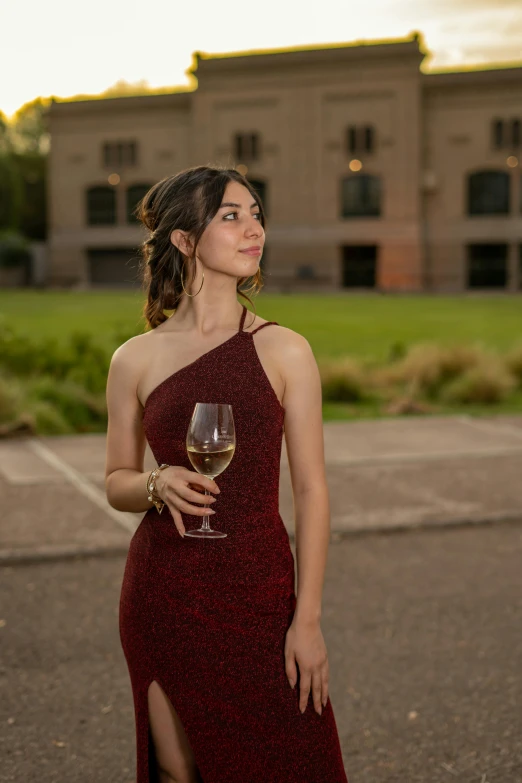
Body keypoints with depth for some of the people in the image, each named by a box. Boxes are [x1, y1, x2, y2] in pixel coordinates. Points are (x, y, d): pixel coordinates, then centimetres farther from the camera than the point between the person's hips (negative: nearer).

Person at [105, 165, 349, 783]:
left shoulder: (283, 351, -3)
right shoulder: (136, 360, -1)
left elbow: (310, 489, -3)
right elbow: (117, 482, 10)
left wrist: (308, 618, -6)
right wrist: (158, 485, -14)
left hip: (259, 590, -1)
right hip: (164, 593, 1)